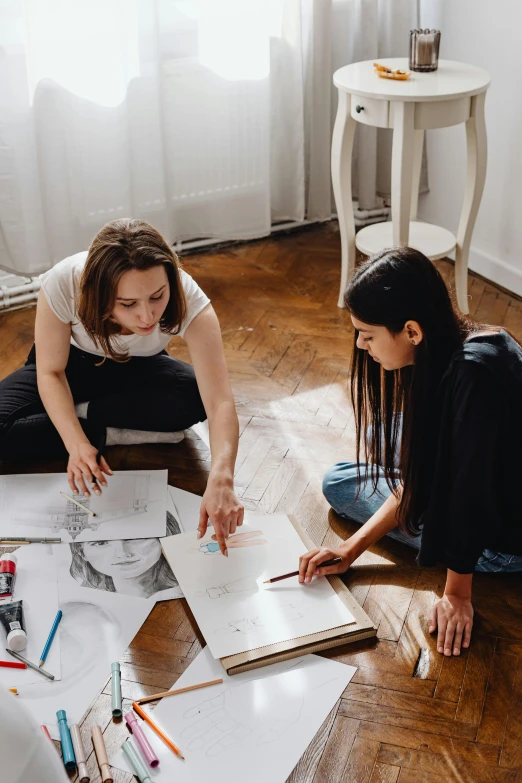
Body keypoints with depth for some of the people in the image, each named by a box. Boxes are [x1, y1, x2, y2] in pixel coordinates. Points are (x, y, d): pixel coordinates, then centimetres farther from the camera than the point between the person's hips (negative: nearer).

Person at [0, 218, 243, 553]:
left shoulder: (189, 300, -36)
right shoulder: (63, 284, -36)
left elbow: (221, 403, -42)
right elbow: (50, 372, -22)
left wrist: (221, 479, -59)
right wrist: (77, 443, -38)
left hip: (140, 369, 1)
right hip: (73, 363, -1)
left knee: (195, 396, -32)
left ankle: (82, 413, -14)